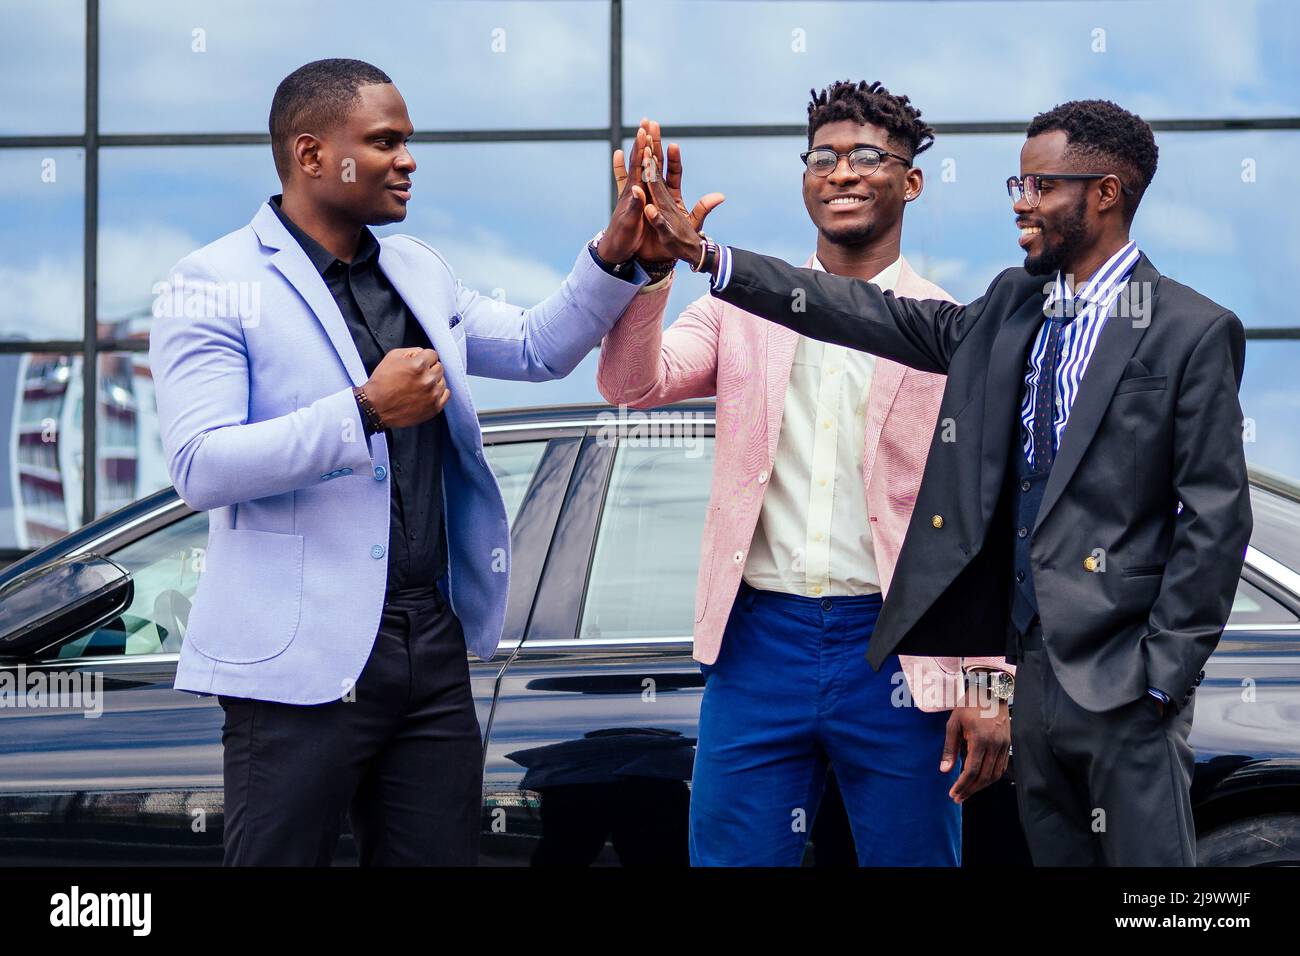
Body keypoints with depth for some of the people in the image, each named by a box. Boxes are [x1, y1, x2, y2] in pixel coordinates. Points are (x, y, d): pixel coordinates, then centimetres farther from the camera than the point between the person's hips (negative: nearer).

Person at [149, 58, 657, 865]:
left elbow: (539, 347, 20)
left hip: (434, 644, 7)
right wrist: (367, 411, -22)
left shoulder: (419, 272, 14)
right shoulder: (217, 286, -8)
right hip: (304, 657, -6)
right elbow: (201, 466, -18)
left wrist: (616, 256, 4)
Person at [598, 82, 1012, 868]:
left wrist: (991, 685, -6)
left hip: (897, 654, -2)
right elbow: (633, 383, -7)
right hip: (759, 642, 2)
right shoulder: (745, 309, 8)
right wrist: (649, 260, -23)